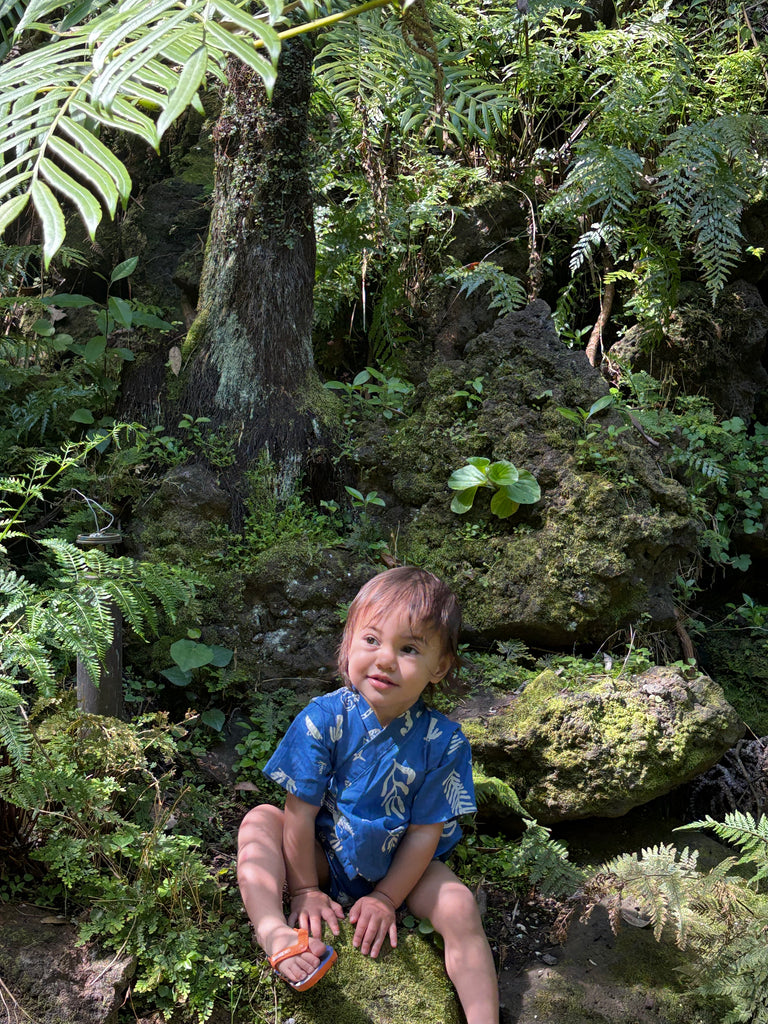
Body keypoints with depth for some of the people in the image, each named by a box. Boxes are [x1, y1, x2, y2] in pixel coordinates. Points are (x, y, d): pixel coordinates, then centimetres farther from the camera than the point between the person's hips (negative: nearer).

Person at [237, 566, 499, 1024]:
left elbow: (425, 832, -13)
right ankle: (275, 932, -39)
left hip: (402, 866, -1)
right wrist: (305, 890, -12)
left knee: (460, 907, -24)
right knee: (260, 820, -21)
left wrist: (386, 898, -14)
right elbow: (301, 812, -15)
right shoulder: (323, 720, -21)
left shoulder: (444, 741, -20)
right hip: (325, 854, 1)